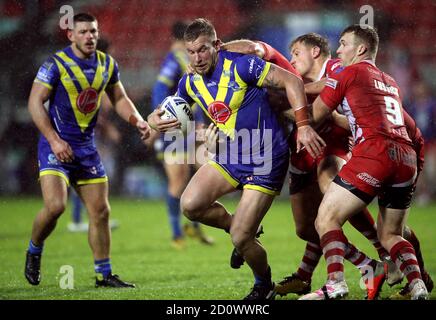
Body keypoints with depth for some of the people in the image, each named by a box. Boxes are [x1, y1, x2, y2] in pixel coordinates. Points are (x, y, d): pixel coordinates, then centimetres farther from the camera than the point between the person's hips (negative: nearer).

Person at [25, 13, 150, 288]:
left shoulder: (107, 64, 6)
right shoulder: (56, 64, -12)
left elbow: (119, 98, 17)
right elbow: (35, 102, -13)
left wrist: (138, 121, -1)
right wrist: (54, 140, -20)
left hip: (87, 147, 6)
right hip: (56, 145, -6)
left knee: (100, 211, 4)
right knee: (55, 206, -20)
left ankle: (104, 275, 14)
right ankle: (34, 252, 8)